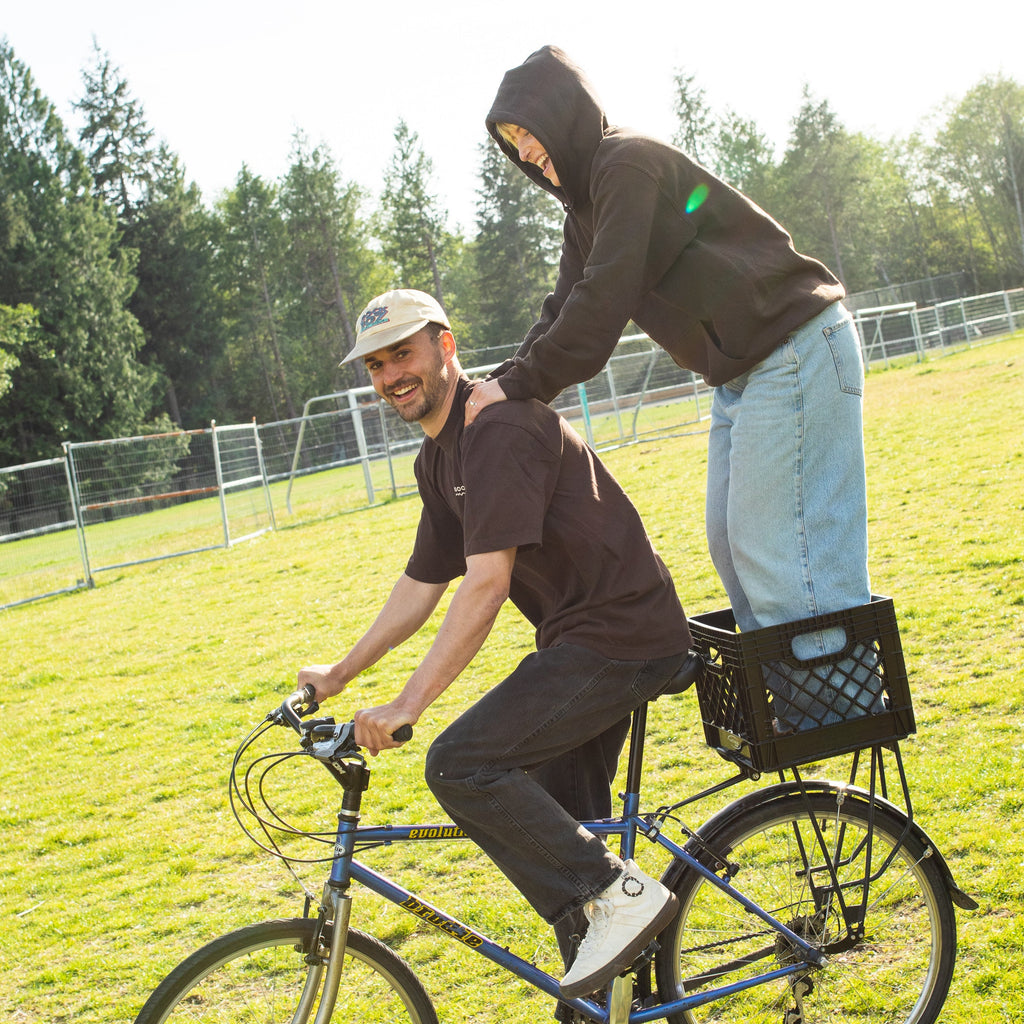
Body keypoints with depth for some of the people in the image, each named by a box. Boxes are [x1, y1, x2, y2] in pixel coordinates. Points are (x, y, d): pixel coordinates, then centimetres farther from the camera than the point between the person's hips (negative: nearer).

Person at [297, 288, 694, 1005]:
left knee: (462, 765, -19)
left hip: (622, 635, -10)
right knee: (559, 822, 16)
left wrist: (407, 705, -26)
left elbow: (487, 585, -25)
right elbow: (422, 584, 21)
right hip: (582, 638, 11)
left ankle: (618, 895, -9)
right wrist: (341, 673, 22)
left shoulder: (501, 426, -18)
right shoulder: (440, 459, 14)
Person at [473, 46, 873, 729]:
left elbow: (604, 301, -21)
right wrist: (502, 387, -4)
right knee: (732, 543, 12)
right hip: (741, 375, 10)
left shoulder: (628, 162, -16)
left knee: (774, 544, -10)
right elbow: (568, 309, 10)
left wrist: (522, 382, -18)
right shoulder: (586, 204, 15)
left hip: (794, 354, -10)